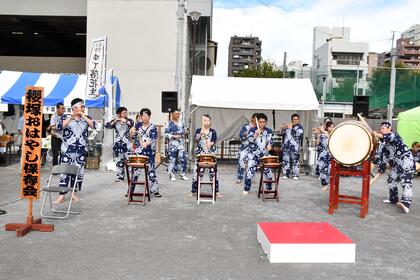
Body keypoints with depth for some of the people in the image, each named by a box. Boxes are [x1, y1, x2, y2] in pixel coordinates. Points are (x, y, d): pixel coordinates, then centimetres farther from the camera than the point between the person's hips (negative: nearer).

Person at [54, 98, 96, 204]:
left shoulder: (86, 118, 9)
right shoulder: (65, 117, 2)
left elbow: (93, 126, -9)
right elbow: (59, 127, -15)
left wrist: (83, 115, -10)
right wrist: (71, 117, -16)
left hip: (81, 150, 3)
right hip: (67, 150, -2)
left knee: (78, 172, 7)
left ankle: (74, 193, 19)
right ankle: (61, 195, 1)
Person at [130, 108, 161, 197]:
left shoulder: (153, 127, -2)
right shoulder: (138, 125, 8)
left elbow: (153, 139, -13)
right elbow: (132, 137, 12)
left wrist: (146, 143, -31)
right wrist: (132, 132, -10)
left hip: (149, 152, -3)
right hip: (138, 151, 3)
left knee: (151, 170, 0)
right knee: (135, 170, 6)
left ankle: (154, 190, 12)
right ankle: (131, 189, 18)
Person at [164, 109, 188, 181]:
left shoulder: (181, 123, 14)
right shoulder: (169, 123, -4)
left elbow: (183, 132, 22)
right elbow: (166, 133, -9)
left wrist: (185, 131, 1)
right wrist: (173, 136, -18)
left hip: (181, 144, 5)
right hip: (172, 145, -5)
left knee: (183, 159, 2)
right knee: (172, 160, -1)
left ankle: (182, 174, 14)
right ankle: (172, 175, 9)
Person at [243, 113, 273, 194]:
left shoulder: (269, 131, 2)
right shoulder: (252, 130, -4)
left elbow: (270, 141, -5)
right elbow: (250, 140, -17)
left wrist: (269, 145, -28)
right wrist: (256, 135, -35)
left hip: (264, 154, 2)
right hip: (253, 154, -2)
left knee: (267, 170, 0)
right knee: (251, 170, -11)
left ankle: (269, 188, 21)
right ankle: (246, 189, 1)